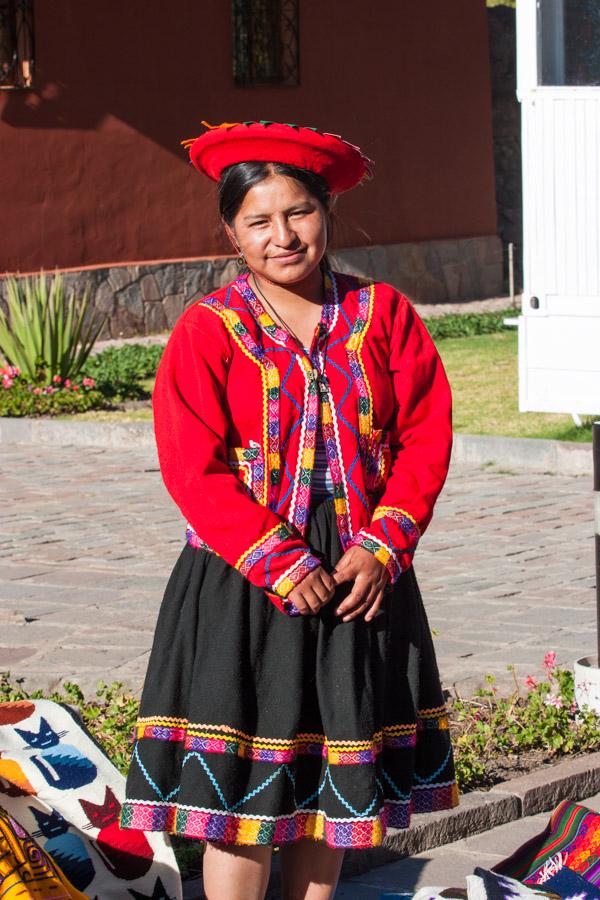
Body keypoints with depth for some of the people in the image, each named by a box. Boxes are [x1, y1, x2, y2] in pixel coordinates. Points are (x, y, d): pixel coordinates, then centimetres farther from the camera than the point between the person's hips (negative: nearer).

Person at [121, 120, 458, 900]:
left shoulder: (383, 315, 3)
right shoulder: (209, 330, -6)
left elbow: (426, 435, 0)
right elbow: (195, 470, -12)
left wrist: (383, 548, -11)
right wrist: (281, 566, -17)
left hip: (361, 574, 3)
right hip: (242, 586, -3)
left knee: (337, 778, 12)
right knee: (243, 794, -1)